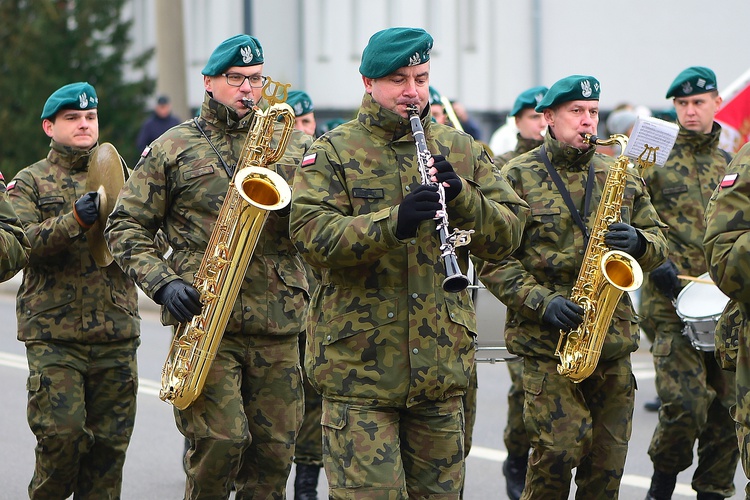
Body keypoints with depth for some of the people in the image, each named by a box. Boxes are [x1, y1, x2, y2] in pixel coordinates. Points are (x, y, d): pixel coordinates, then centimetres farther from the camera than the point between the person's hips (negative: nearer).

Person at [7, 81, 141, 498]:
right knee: (62, 432, -10)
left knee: (111, 440, 3)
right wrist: (74, 221, -22)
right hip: (54, 333, -3)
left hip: (117, 332, 3)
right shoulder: (29, 182, 7)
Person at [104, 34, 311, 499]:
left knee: (275, 450, 4)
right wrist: (162, 282, -9)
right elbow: (125, 226, 6)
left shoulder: (292, 142, 13)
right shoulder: (172, 148, 7)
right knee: (221, 439, -15)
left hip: (278, 321, 3)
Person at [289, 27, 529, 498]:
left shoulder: (461, 149, 11)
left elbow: (508, 235, 5)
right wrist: (393, 222, -29)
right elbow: (311, 234, -15)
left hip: (443, 365, 4)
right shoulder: (333, 152, 0)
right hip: (360, 365, -4)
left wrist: (461, 196, -14)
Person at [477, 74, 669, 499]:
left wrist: (639, 243, -9)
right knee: (560, 446, -13)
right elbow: (494, 260, -6)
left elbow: (659, 243, 14)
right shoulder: (518, 177, -1)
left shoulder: (621, 176, 13)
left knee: (609, 457, 6)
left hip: (614, 335, 4)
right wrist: (541, 301, -18)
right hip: (546, 340, -4)